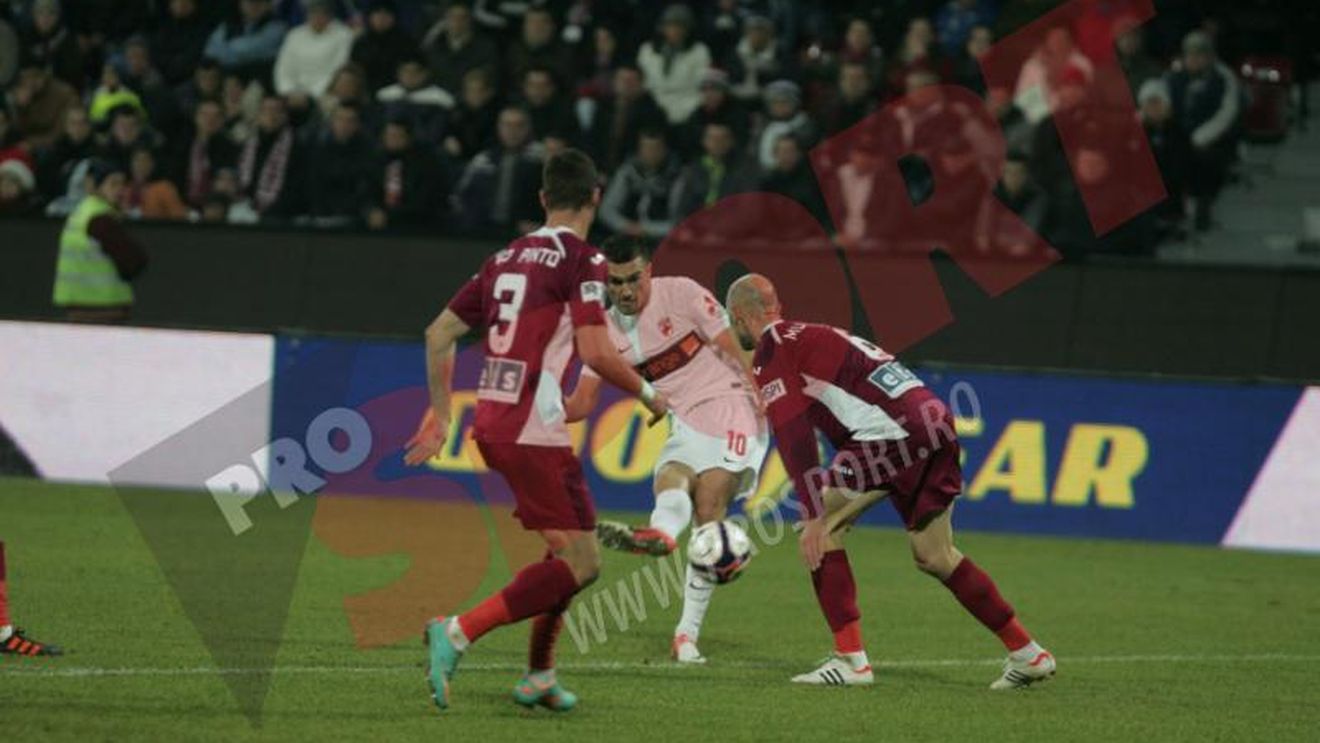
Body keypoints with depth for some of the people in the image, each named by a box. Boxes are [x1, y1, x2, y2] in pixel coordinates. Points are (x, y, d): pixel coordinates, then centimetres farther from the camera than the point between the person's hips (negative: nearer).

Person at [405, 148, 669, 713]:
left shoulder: (507, 257, 16)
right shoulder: (580, 259, -6)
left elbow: (439, 334, 17)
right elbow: (595, 352, -15)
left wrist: (440, 416, 25)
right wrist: (647, 393, 2)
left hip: (491, 425, 8)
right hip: (534, 430, -8)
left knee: (570, 551, 20)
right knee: (580, 564, -8)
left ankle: (539, 677, 20)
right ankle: (459, 632, -19)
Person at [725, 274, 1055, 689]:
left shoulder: (772, 351, 1)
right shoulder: (811, 336, 29)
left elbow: (794, 437, -11)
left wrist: (814, 516, -16)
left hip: (892, 431, -9)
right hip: (934, 420, 9)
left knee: (821, 532, 0)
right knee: (935, 557, 19)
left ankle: (851, 660, -6)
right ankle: (1027, 654, 22)